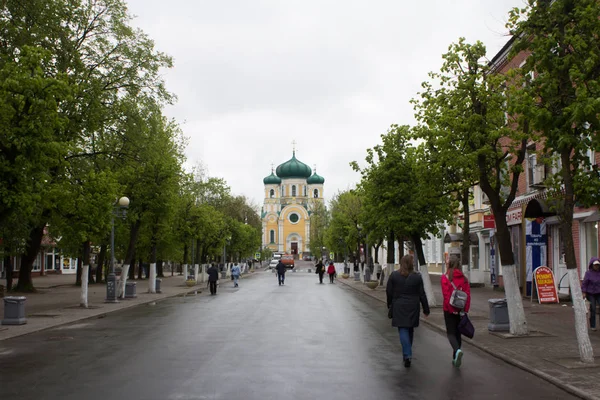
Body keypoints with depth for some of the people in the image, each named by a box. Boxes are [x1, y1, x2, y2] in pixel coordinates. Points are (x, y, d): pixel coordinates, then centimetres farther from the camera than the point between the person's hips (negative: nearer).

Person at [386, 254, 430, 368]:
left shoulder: (394, 275, -4)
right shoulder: (417, 277, -5)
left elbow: (389, 292, 1)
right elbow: (422, 294, -1)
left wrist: (390, 304, 15)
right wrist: (426, 309, 7)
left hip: (399, 307, -1)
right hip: (413, 307, 1)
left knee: (403, 330, -2)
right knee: (410, 330, 16)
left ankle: (407, 355, -17)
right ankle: (407, 354, 26)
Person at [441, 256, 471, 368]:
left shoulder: (445, 277, -7)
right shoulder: (464, 278, 4)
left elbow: (446, 295, -14)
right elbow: (468, 295, -1)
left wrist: (451, 309, -12)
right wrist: (465, 310, 0)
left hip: (449, 310, -4)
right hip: (461, 310, 4)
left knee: (450, 333, 2)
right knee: (458, 332, 15)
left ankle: (457, 350, -26)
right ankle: (455, 358, 19)